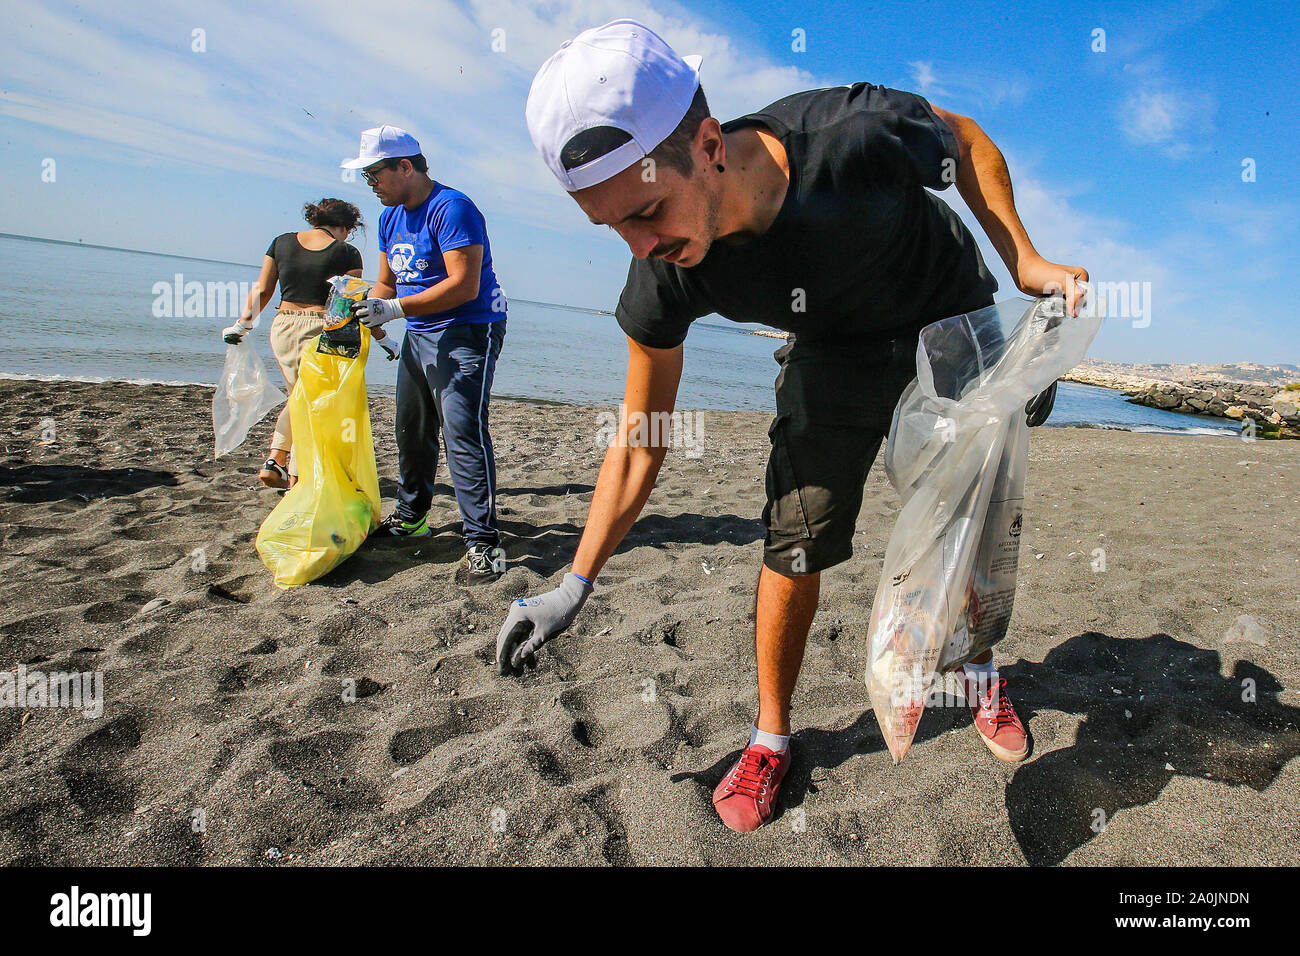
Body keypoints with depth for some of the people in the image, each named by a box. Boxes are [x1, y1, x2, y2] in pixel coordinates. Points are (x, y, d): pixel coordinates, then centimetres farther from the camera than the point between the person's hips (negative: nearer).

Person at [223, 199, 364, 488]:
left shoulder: (281, 242, 11)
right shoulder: (346, 253, -1)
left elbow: (262, 289, 10)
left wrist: (243, 323, 16)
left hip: (282, 326, 5)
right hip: (320, 328, -5)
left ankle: (275, 460, 14)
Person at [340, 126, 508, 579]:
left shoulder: (452, 209, -15)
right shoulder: (390, 217, 14)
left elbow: (465, 285, -25)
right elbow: (387, 284, 19)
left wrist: (395, 309, -27)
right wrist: (362, 309, -1)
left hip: (467, 334, -9)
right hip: (418, 335, 10)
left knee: (463, 432, -19)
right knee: (411, 431, 16)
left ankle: (482, 540, -17)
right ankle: (409, 516, 33)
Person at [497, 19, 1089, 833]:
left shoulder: (857, 137, -37)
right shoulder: (664, 278, -28)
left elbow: (963, 138, -11)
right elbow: (641, 435, -17)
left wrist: (1025, 262, -18)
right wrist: (576, 584, -17)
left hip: (955, 323, 0)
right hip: (836, 355, 0)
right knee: (795, 544, -10)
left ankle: (982, 674, 35)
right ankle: (772, 737, 12)